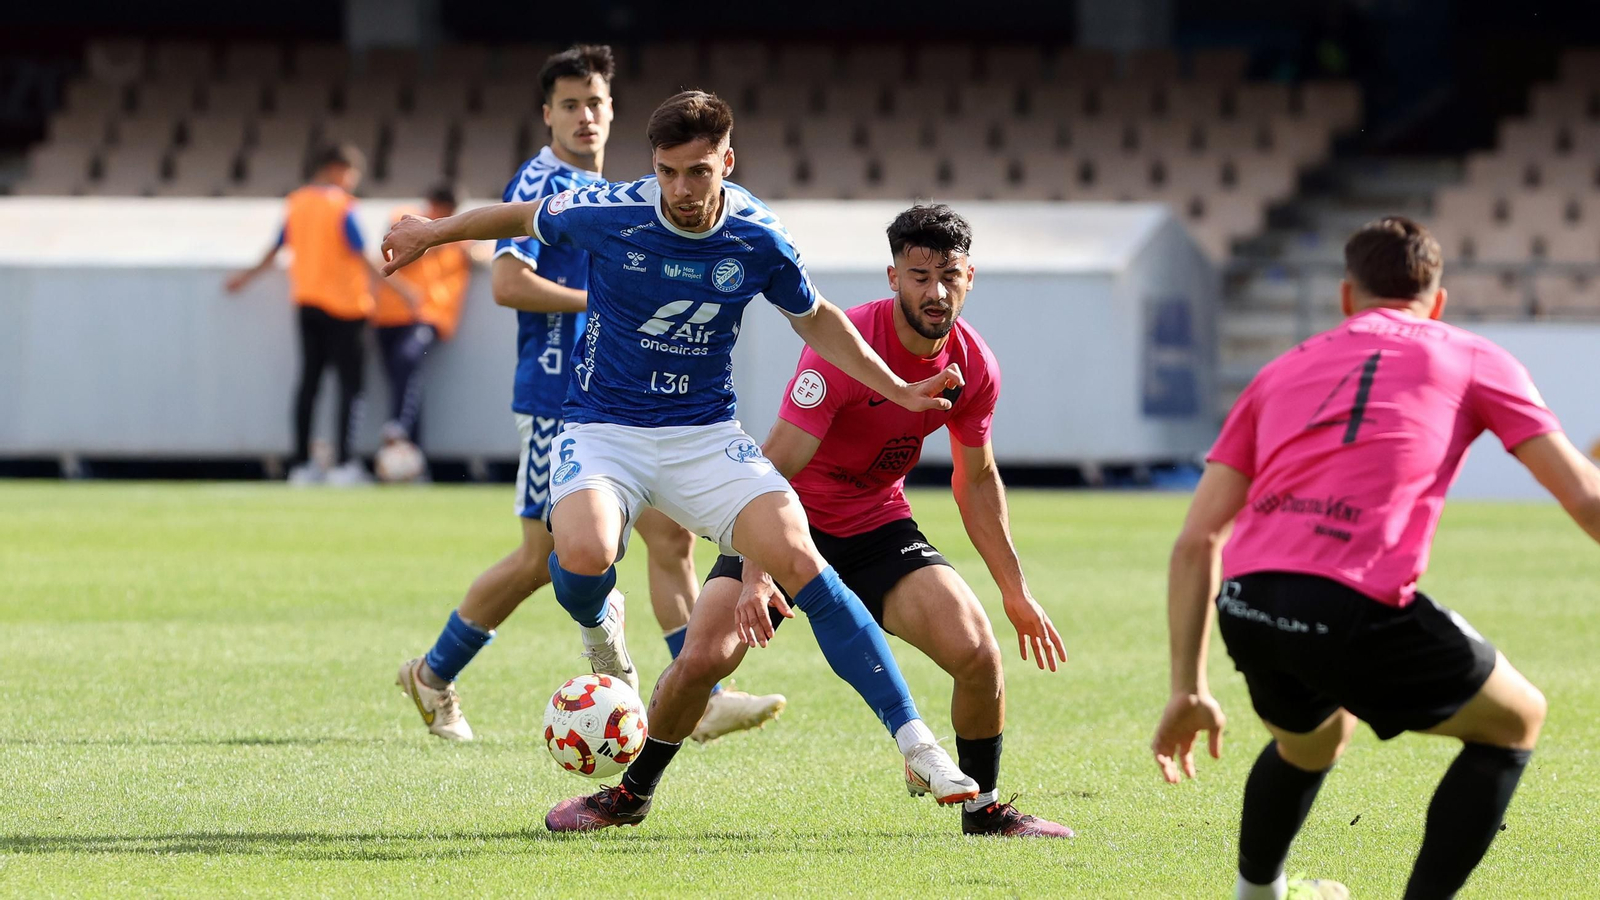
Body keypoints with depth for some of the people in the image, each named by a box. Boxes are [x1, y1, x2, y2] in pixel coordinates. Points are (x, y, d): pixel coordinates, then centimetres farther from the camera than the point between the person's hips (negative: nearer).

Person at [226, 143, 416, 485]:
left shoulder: (296, 203, 7)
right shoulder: (342, 206, -11)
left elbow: (276, 248, 17)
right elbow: (361, 257, -15)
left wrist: (247, 276, 33)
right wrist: (397, 287, -13)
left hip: (306, 302, 6)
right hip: (342, 303, -6)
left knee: (309, 380, 9)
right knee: (350, 380, -2)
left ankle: (301, 464, 8)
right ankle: (344, 464, -9)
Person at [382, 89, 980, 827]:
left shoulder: (758, 241, -7)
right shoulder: (607, 214, -13)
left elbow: (816, 320, 13)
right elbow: (527, 218, 10)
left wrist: (900, 392, 8)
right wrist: (433, 233, 22)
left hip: (706, 435, 1)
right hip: (603, 429, -1)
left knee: (798, 560, -20)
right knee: (584, 557, -33)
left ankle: (918, 748, -18)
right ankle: (600, 636, 9)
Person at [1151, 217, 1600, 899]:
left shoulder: (1283, 372, 28)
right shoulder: (1473, 361, 18)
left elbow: (1195, 542, 20)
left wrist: (1189, 688, 23)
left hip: (1246, 609, 5)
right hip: (1355, 607, -5)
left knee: (1310, 740, 38)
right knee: (1515, 722, 19)